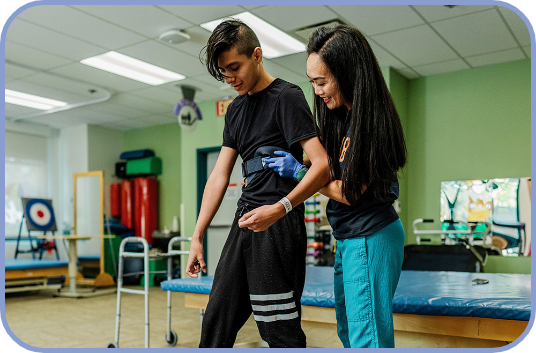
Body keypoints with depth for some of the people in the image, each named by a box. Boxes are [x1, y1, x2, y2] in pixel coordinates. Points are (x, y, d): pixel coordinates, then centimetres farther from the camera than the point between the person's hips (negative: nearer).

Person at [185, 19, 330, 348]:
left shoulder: (287, 97, -6)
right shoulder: (235, 110, 17)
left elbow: (323, 167, -16)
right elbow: (219, 177, 15)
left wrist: (280, 208, -29)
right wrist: (197, 237, 11)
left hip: (278, 226, -8)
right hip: (245, 222, 8)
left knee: (278, 328, -3)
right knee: (216, 324, 12)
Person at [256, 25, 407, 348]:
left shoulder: (370, 121, -19)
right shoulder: (343, 116, 8)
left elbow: (350, 192, -17)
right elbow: (328, 166, 19)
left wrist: (299, 171, -9)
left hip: (370, 239, -10)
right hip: (349, 238, 10)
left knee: (366, 336, -3)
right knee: (348, 329, 19)